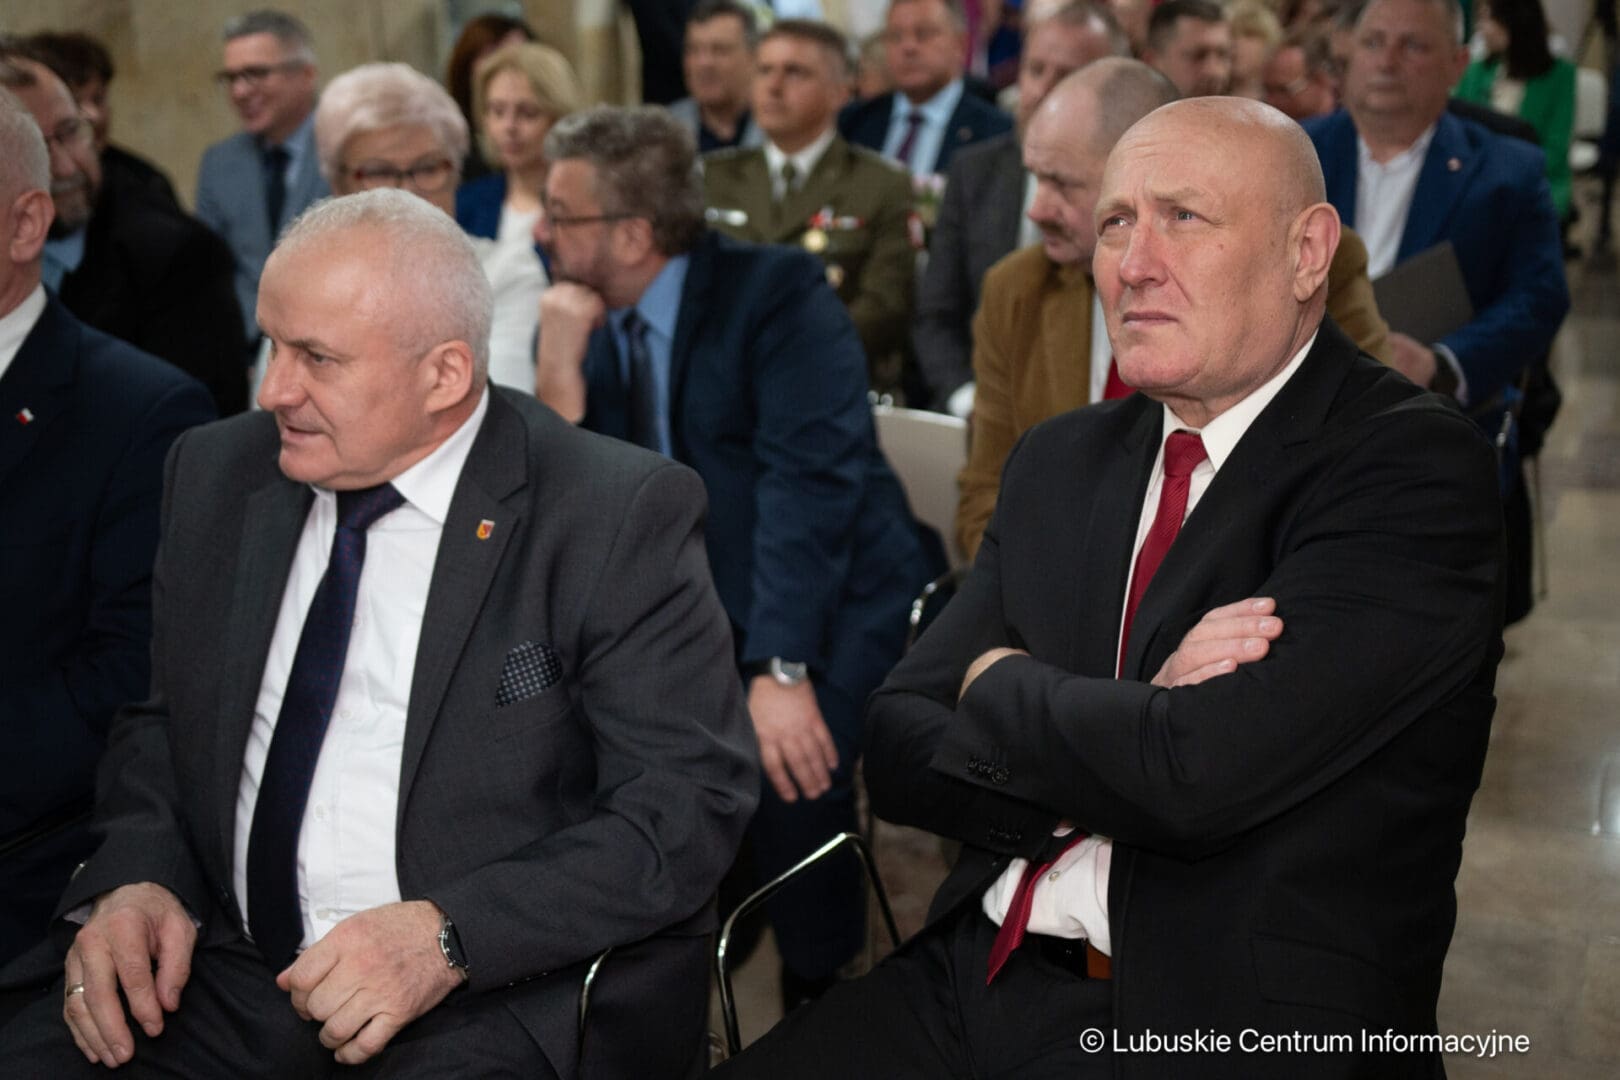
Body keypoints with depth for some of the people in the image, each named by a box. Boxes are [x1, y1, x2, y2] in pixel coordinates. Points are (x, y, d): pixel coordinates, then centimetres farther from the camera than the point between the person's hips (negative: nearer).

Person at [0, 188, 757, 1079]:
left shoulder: (621, 515, -9)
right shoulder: (216, 474, 8)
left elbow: (692, 799, -12)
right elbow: (161, 720, 16)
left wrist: (450, 936, -23)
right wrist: (134, 877, -4)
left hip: (510, 998, -5)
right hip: (227, 980, 5)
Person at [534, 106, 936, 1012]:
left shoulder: (779, 292, -14)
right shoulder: (595, 324, 5)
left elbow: (812, 477, -24)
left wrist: (779, 668, -32)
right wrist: (559, 368, -13)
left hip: (825, 604, -6)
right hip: (698, 611, 6)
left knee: (786, 770, -28)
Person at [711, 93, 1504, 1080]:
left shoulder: (1416, 467, -11)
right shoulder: (1062, 462, 10)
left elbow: (1197, 773, -23)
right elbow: (898, 751, 4)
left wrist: (1001, 683, -5)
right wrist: (1135, 727, -13)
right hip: (984, 987, 5)